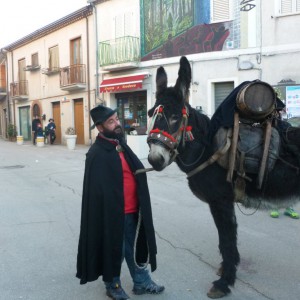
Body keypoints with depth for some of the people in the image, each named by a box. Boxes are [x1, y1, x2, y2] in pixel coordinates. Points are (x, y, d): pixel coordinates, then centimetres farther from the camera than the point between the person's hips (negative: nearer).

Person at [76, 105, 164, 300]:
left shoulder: (121, 145, 8)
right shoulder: (97, 154, -18)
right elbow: (97, 190, -20)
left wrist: (141, 205, 14)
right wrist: (111, 212, -20)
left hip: (133, 210, 7)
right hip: (111, 212, -7)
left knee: (135, 246, 20)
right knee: (114, 249, 12)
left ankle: (142, 282, 37)